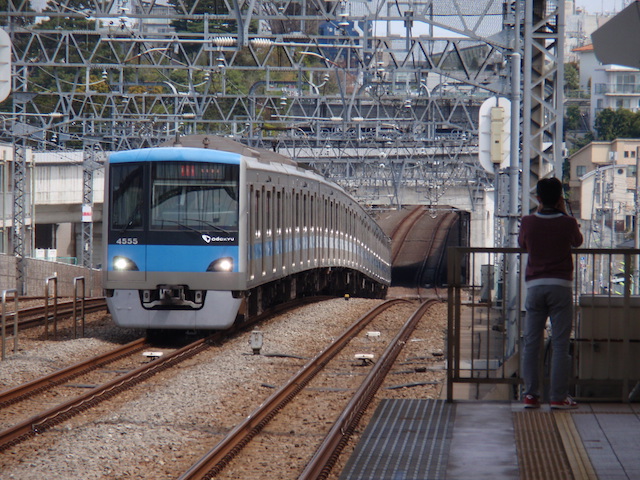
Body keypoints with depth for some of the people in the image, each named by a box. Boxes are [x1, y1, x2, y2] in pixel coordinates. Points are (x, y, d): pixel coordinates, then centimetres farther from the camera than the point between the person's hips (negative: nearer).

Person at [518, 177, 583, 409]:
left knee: (531, 344, 6)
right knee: (560, 344, 0)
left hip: (534, 286, 1)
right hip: (561, 286, -1)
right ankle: (558, 396, -2)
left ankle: (530, 394, 3)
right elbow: (578, 241, 18)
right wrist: (564, 212, 19)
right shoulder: (567, 223, -4)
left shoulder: (528, 222, -2)